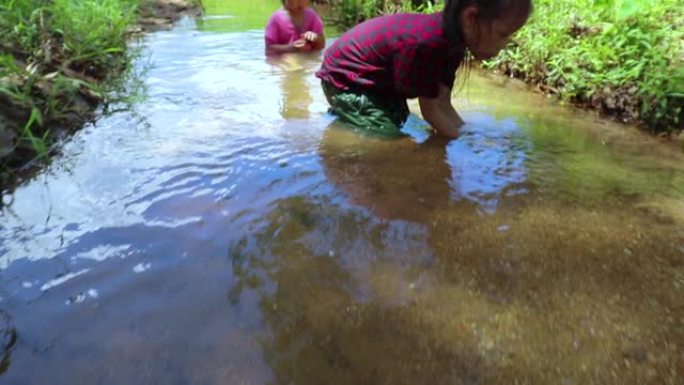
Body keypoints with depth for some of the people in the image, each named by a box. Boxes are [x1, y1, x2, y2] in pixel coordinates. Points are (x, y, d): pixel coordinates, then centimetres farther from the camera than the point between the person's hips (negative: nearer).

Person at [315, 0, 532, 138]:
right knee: (390, 140, -10)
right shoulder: (426, 44, -38)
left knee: (399, 119, 19)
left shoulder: (453, 38, -9)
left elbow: (443, 104, -6)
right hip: (344, 77, -9)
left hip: (377, 78, 9)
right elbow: (430, 111, -25)